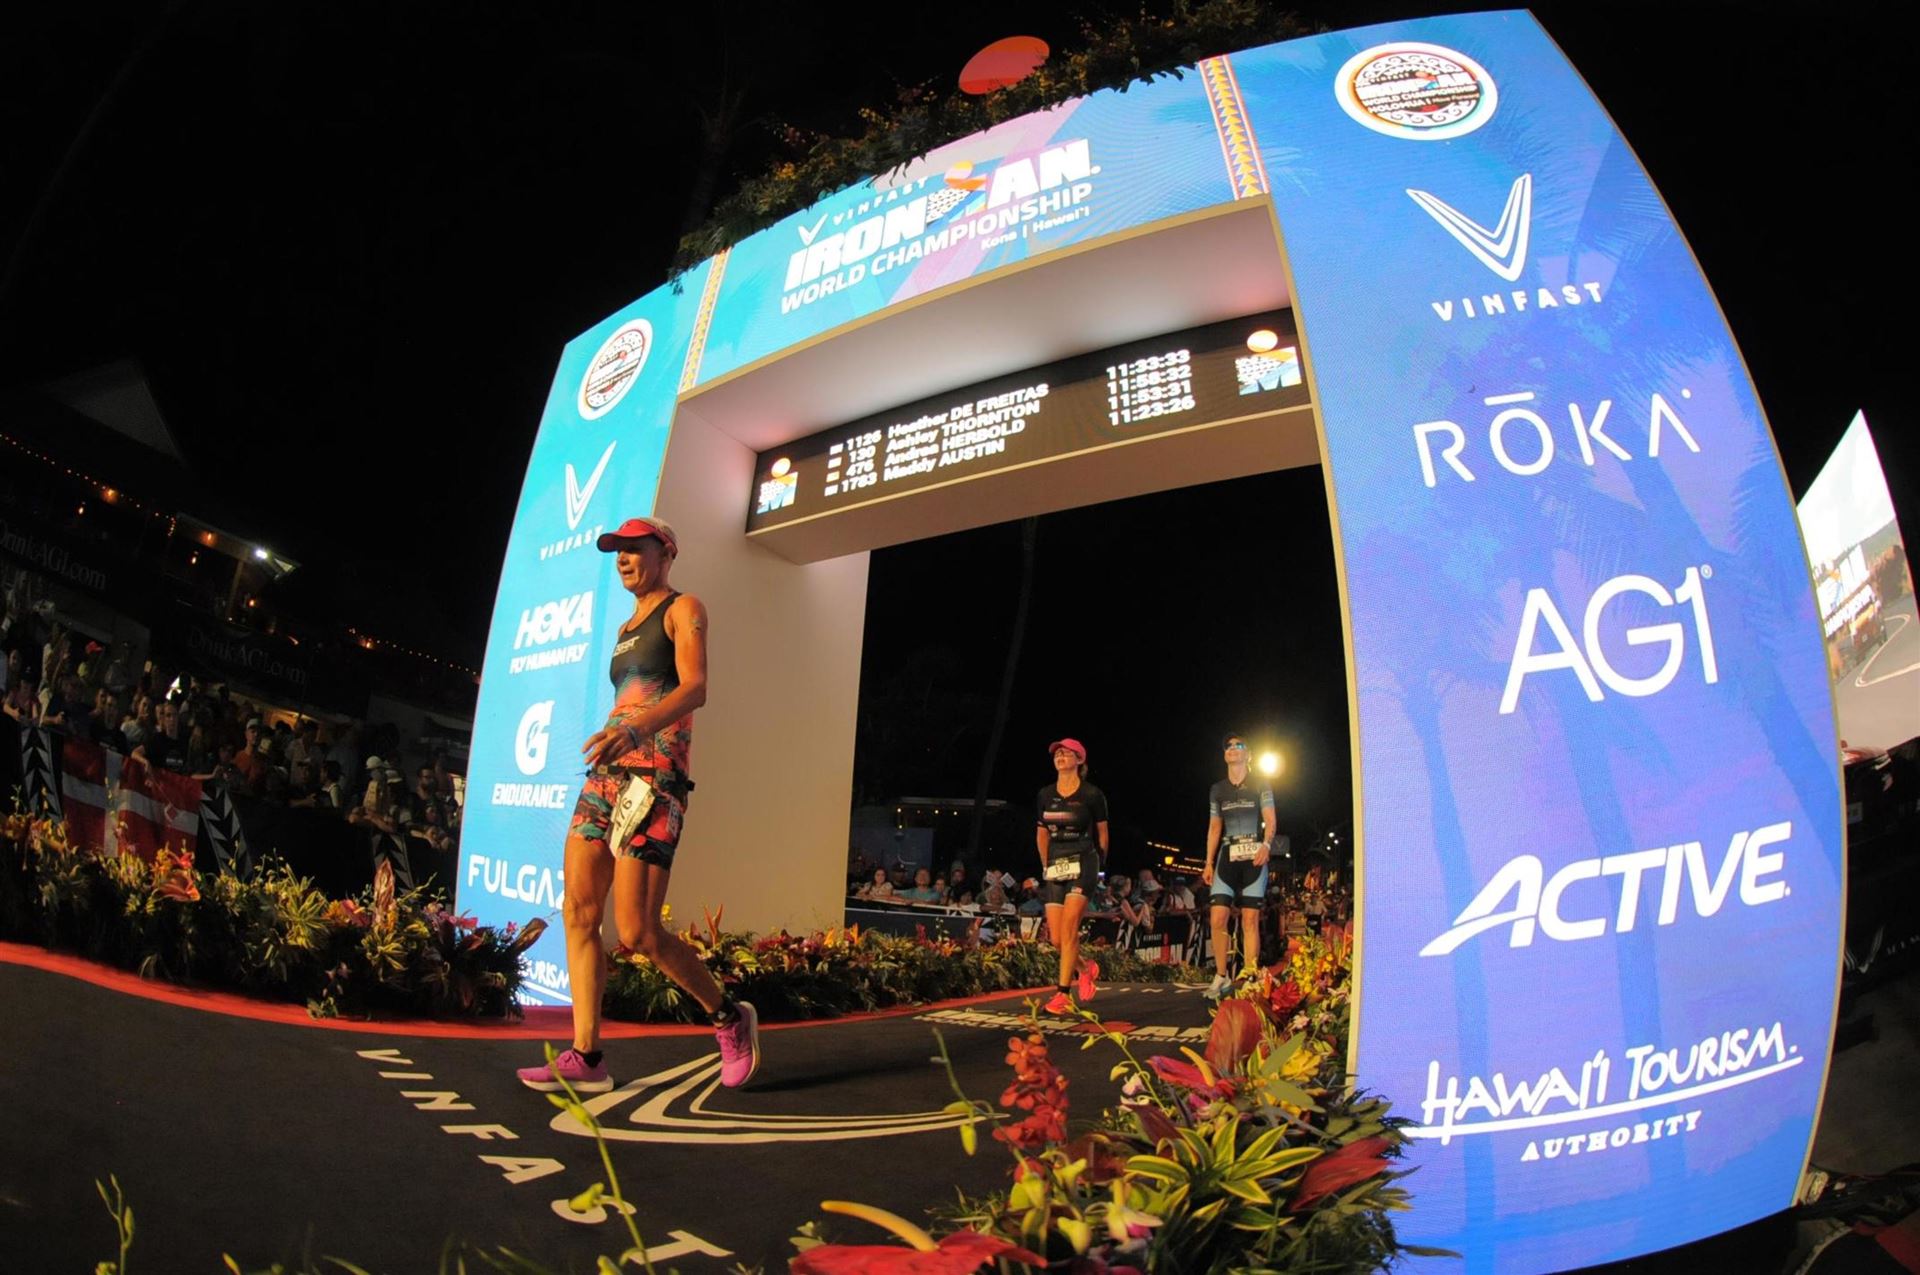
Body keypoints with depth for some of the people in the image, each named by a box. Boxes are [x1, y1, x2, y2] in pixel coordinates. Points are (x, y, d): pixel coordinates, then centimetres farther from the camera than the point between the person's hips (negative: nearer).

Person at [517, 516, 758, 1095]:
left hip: (652, 776, -8)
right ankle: (586, 1058, 8)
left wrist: (635, 727, -31)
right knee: (579, 912, 1)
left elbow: (695, 688, -15)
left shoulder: (683, 609, 0)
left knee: (637, 931, -10)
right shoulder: (626, 629, 24)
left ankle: (730, 1018, 9)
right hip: (606, 774, 8)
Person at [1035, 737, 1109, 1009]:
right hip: (1056, 867, 5)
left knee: (1068, 929, -16)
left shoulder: (1092, 795, -5)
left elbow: (1102, 833, 7)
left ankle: (1064, 993, -9)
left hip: (1082, 865, -5)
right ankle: (1087, 968, 30)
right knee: (1056, 938, 1)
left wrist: (1098, 866, 13)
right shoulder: (1045, 795, 7)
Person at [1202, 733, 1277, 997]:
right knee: (1218, 918, -7)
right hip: (1227, 857, 3)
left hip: (1253, 857, -3)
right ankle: (1221, 977, 4)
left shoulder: (1260, 785, 7)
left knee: (1250, 920, -4)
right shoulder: (1217, 789, 15)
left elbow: (1270, 820, 1)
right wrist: (1209, 863, 10)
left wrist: (1266, 844, -19)